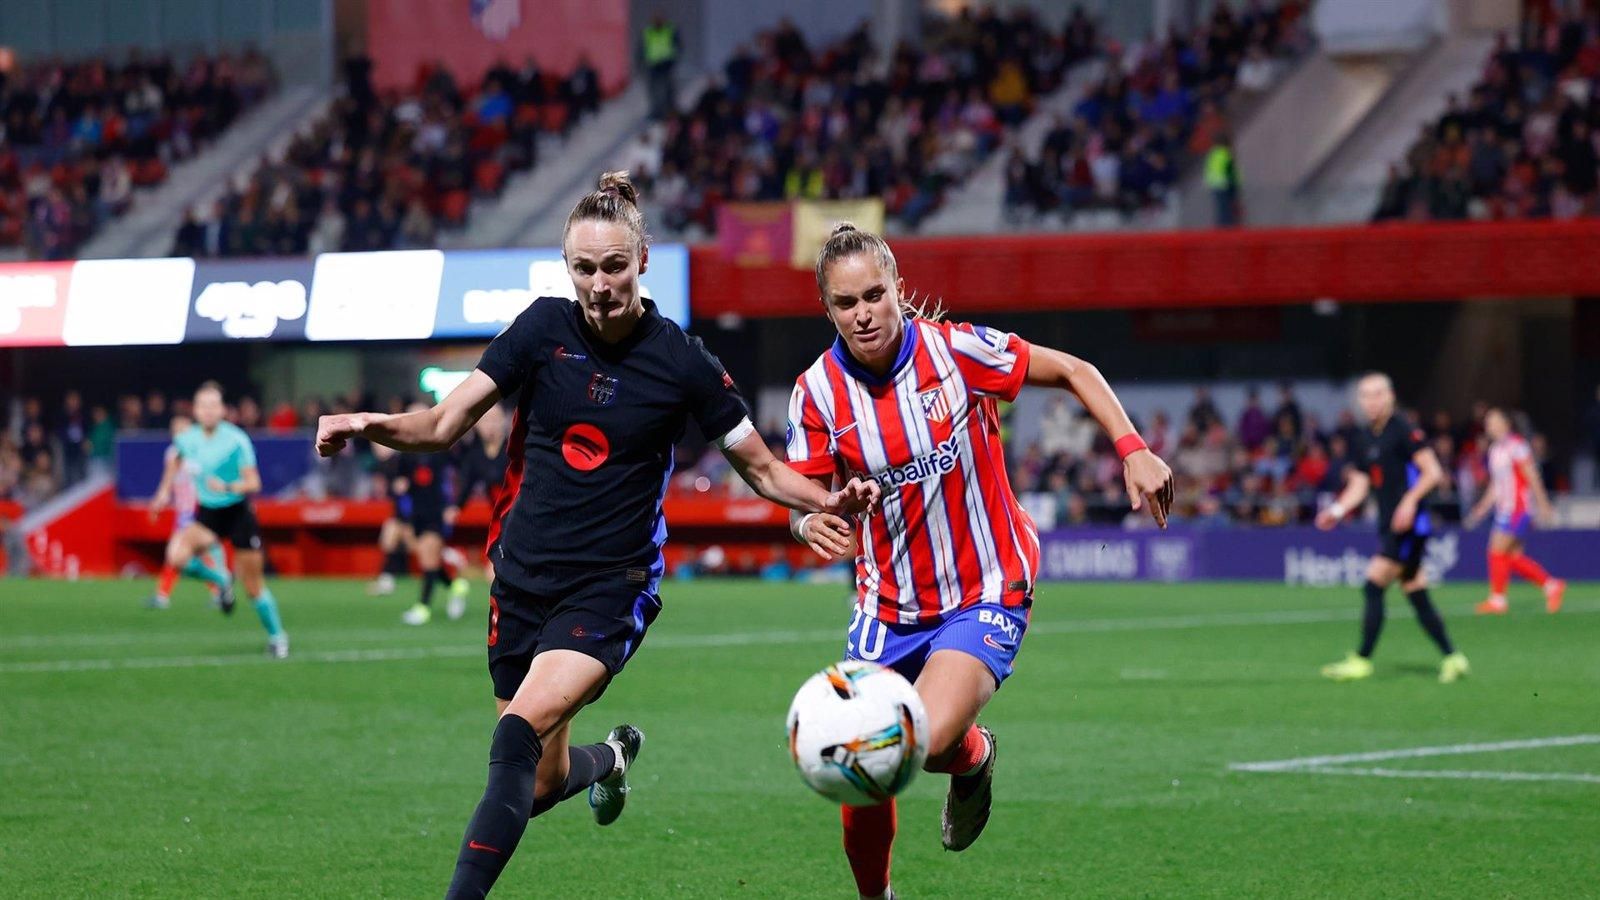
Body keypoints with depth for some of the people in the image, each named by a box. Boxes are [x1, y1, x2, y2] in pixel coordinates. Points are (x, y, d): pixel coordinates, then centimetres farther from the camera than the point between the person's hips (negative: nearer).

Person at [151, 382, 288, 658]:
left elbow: (253, 483, -20)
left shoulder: (237, 440, -17)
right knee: (177, 556, -25)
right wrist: (165, 492, 19)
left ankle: (276, 635, 24)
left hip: (238, 512, -3)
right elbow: (175, 459, 21)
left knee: (254, 588, 0)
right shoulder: (187, 439, -5)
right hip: (207, 514, 3)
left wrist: (228, 487, -38)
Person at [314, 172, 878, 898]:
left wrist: (831, 502, -17)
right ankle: (611, 758, 48)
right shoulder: (545, 328, -3)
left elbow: (763, 469, 2)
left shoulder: (681, 362, -8)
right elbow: (445, 424, -3)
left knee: (519, 735, -26)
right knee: (539, 786, 11)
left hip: (611, 586, -4)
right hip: (523, 576, 4)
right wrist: (375, 426, -23)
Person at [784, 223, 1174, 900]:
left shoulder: (956, 349, -14)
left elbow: (1073, 372, -3)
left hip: (985, 593, -3)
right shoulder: (818, 392, -8)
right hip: (887, 604, 3)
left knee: (929, 739, -26)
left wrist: (1133, 451, -13)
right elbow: (806, 498, -5)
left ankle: (975, 757, 12)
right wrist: (812, 523, -30)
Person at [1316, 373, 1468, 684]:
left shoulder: (1403, 431, -9)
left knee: (1374, 586, -11)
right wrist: (1338, 510, 1)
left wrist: (1410, 501, -24)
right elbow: (1359, 485, 18)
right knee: (1417, 596, 8)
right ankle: (1452, 658, 12)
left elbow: (1433, 472, -12)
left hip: (1409, 523, -8)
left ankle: (1362, 661, -7)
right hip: (1388, 524, 8)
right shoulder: (1364, 440, 15)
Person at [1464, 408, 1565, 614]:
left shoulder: (1515, 445, -10)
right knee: (1514, 557, 6)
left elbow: (1532, 477, -10)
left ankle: (1497, 599, -5)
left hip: (1518, 509, -9)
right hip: (1503, 510, 9)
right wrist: (1482, 509, 19)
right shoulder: (1494, 450, 16)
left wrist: (1543, 505, -11)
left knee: (1498, 551, -10)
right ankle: (1551, 585, 15)